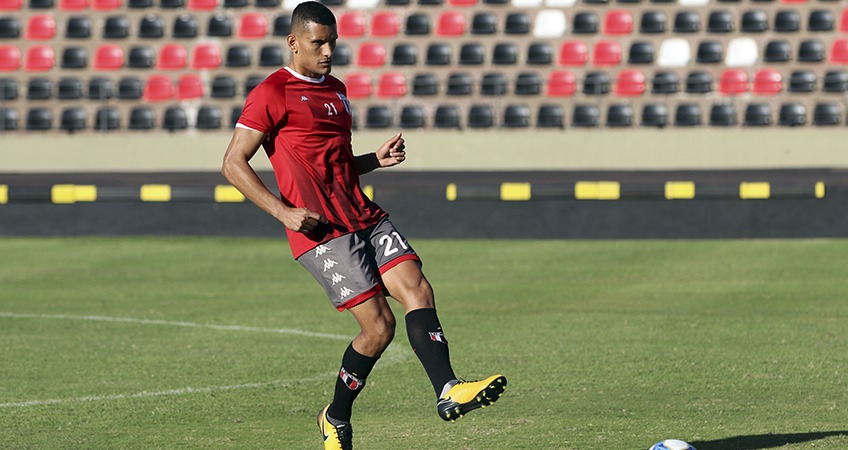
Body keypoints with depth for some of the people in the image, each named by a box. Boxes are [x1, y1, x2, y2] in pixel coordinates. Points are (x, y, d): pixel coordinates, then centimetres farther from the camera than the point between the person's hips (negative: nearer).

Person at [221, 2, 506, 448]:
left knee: (417, 289, -13)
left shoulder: (335, 89, 21)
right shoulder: (271, 94, -5)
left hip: (366, 218, 7)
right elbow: (234, 164, -7)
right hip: (321, 231, -7)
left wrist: (377, 159, 10)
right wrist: (284, 211, -16)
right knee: (379, 325, -12)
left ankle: (448, 392, -21)